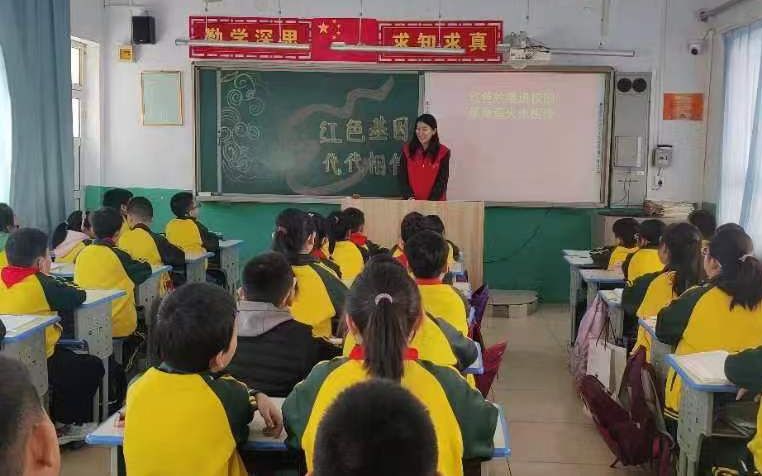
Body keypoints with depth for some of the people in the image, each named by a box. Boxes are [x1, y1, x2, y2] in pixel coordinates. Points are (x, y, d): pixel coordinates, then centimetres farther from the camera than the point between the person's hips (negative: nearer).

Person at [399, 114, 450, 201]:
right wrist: (410, 197, -16)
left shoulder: (443, 152, -4)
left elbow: (442, 182, -7)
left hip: (435, 203, -1)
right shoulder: (407, 150, 1)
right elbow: (403, 178, -1)